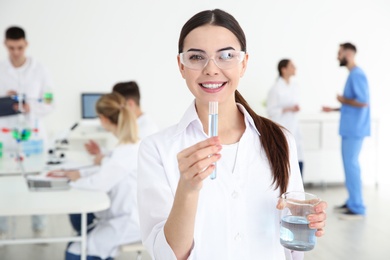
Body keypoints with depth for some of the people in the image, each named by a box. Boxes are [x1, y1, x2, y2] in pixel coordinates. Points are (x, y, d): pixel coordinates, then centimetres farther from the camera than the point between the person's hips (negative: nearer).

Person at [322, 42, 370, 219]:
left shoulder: (357, 75, -15)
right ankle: (352, 202, 23)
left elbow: (363, 102, -24)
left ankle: (358, 208, 0)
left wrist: (343, 100, -11)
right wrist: (334, 109, 17)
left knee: (351, 164, -7)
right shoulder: (352, 75, 15)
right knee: (349, 164, 14)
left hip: (354, 129, -10)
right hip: (350, 128, 10)